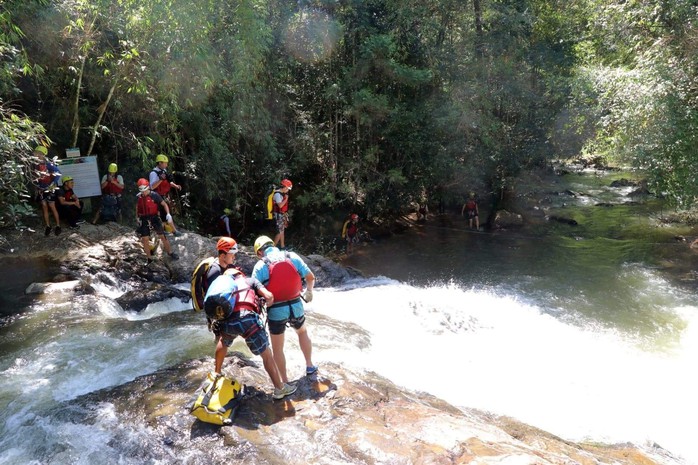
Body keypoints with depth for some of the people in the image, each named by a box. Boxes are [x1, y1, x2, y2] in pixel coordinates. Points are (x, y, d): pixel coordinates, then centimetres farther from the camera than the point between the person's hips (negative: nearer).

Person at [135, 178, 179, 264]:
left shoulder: (154, 195, -10)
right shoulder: (139, 197, 2)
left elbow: (164, 204, -6)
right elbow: (137, 207, 18)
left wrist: (168, 214, -19)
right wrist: (137, 218, 11)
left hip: (154, 218, -3)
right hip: (144, 219, 3)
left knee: (162, 236, -4)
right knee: (144, 239, -2)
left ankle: (170, 253, 13)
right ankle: (149, 259, 10)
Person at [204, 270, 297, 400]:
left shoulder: (221, 284, 33)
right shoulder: (250, 280, 24)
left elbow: (211, 309, 28)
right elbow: (268, 296, 10)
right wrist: (270, 300, 32)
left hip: (225, 322, 4)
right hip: (246, 318, -4)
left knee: (223, 342, 40)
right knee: (266, 354, 13)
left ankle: (217, 374, 55)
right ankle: (280, 388, 23)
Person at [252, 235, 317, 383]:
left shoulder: (260, 265, -7)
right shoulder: (292, 257, -1)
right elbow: (311, 277, 4)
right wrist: (309, 292, 24)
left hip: (276, 311, -3)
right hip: (296, 306, 3)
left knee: (277, 348, 15)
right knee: (302, 332, 32)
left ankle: (285, 382, 22)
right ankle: (310, 366, 40)